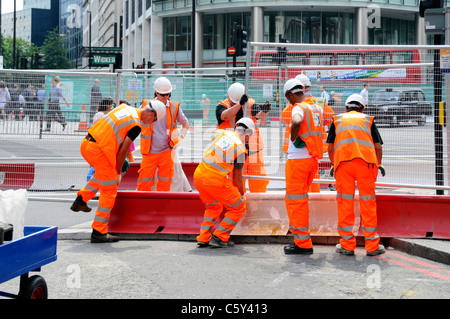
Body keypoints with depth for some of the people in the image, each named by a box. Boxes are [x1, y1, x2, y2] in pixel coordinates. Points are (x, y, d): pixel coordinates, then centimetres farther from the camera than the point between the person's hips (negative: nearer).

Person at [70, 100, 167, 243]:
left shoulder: (125, 108, 14)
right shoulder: (136, 125, -9)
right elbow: (122, 152, -8)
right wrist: (118, 173, 7)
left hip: (86, 144, 9)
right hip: (98, 151, -9)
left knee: (103, 174, 34)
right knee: (109, 193, 3)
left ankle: (80, 200, 32)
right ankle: (99, 232, 7)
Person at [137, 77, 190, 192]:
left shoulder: (174, 107, 3)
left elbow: (186, 124, 17)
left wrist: (180, 137, 4)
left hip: (166, 152, 1)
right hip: (149, 152, 0)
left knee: (164, 184, 6)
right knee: (144, 183, -1)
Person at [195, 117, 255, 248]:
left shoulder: (221, 132, 8)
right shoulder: (240, 148, -4)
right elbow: (237, 177, 3)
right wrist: (242, 194, 19)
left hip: (199, 176, 7)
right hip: (216, 181, -6)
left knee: (213, 207, 29)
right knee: (238, 207, 13)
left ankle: (203, 238, 20)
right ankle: (219, 238, 8)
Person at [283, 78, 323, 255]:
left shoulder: (298, 108, -12)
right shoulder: (317, 109, 13)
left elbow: (297, 122, -35)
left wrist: (293, 139, -19)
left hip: (298, 159, -8)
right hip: (313, 159, 8)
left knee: (296, 201, -2)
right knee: (297, 199, 20)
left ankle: (303, 244, 0)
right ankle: (300, 238, 26)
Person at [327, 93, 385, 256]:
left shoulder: (337, 120, 22)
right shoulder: (368, 120, 22)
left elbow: (330, 147, 18)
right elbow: (378, 146, 17)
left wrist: (333, 165, 33)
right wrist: (379, 164, 32)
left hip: (343, 161, 0)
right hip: (366, 161, 0)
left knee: (345, 202, 4)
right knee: (367, 202, 4)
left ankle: (347, 245, 6)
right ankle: (372, 246, 7)